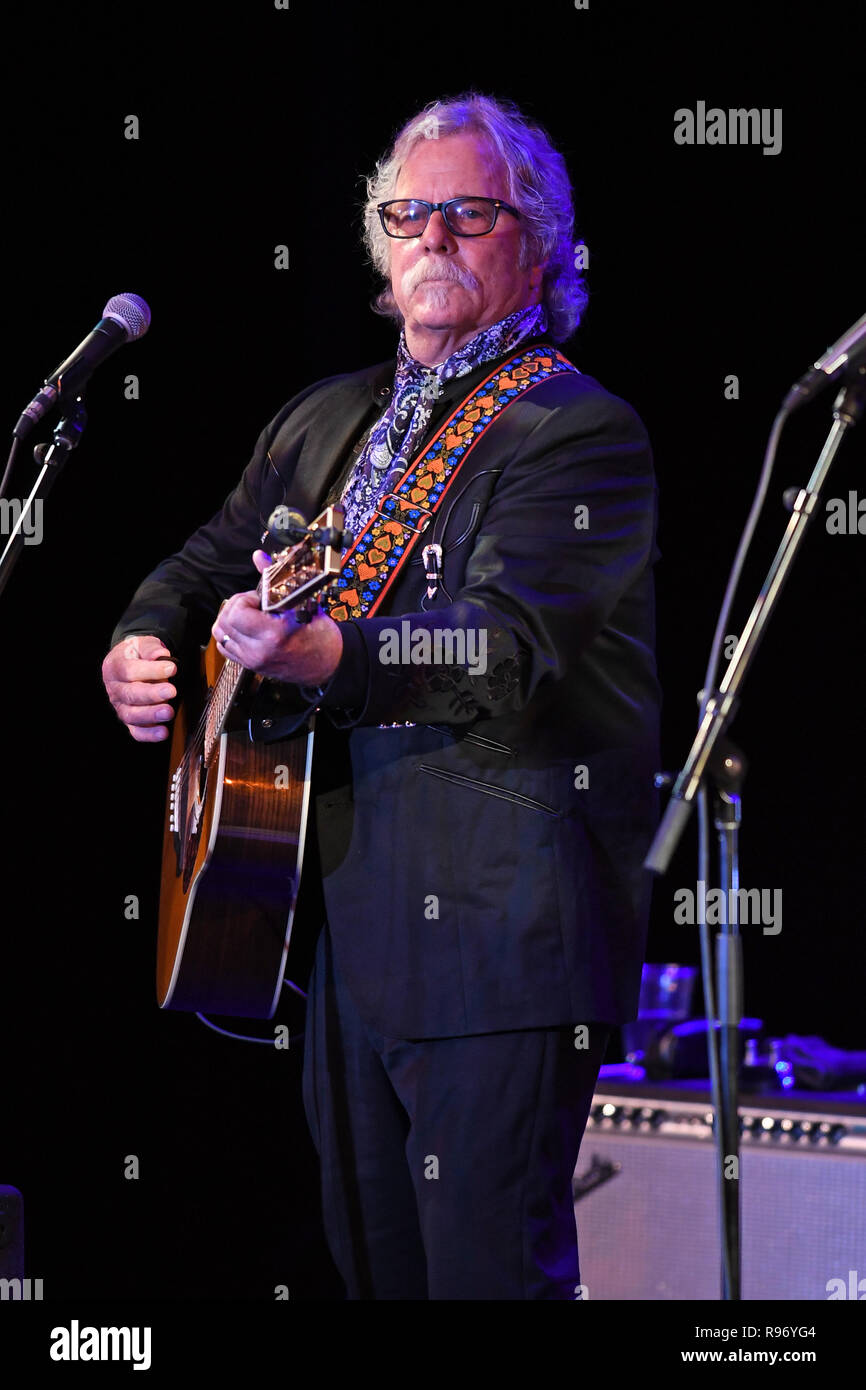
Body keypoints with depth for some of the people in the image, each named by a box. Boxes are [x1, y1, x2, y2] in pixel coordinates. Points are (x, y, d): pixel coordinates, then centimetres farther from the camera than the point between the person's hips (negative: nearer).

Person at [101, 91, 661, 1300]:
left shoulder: (580, 433, -8)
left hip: (496, 932, -8)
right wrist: (141, 649, 3)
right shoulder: (324, 421, 18)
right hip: (352, 918, 8)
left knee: (488, 1270, -9)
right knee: (370, 1260, 14)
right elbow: (206, 564, 27)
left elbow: (510, 645, -22)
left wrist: (322, 654, -38)